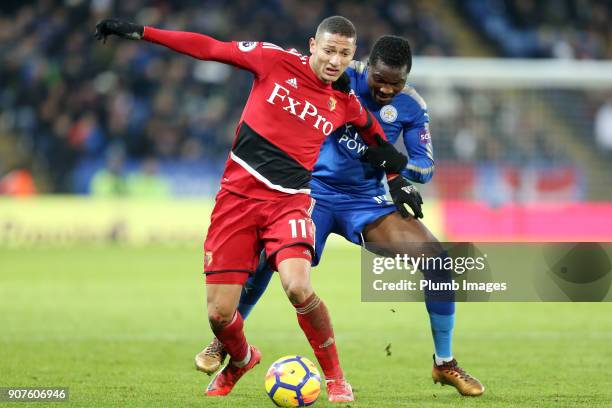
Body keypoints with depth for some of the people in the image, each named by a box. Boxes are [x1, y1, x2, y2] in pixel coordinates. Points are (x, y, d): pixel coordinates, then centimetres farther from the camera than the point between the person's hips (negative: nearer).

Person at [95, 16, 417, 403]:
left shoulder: (346, 104, 4)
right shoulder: (277, 61, -2)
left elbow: (377, 136, 27)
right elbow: (209, 48, 2)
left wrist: (396, 178, 22)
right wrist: (141, 33, 0)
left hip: (290, 201, 0)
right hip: (239, 193, 0)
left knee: (298, 286, -30)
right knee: (219, 315, -5)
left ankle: (336, 378, -8)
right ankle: (240, 361, 32)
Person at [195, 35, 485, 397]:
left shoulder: (412, 106, -6)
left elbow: (426, 168, -6)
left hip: (368, 200, 3)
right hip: (317, 189, -2)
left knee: (438, 260, -14)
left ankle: (446, 365, 4)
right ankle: (223, 342, -3)